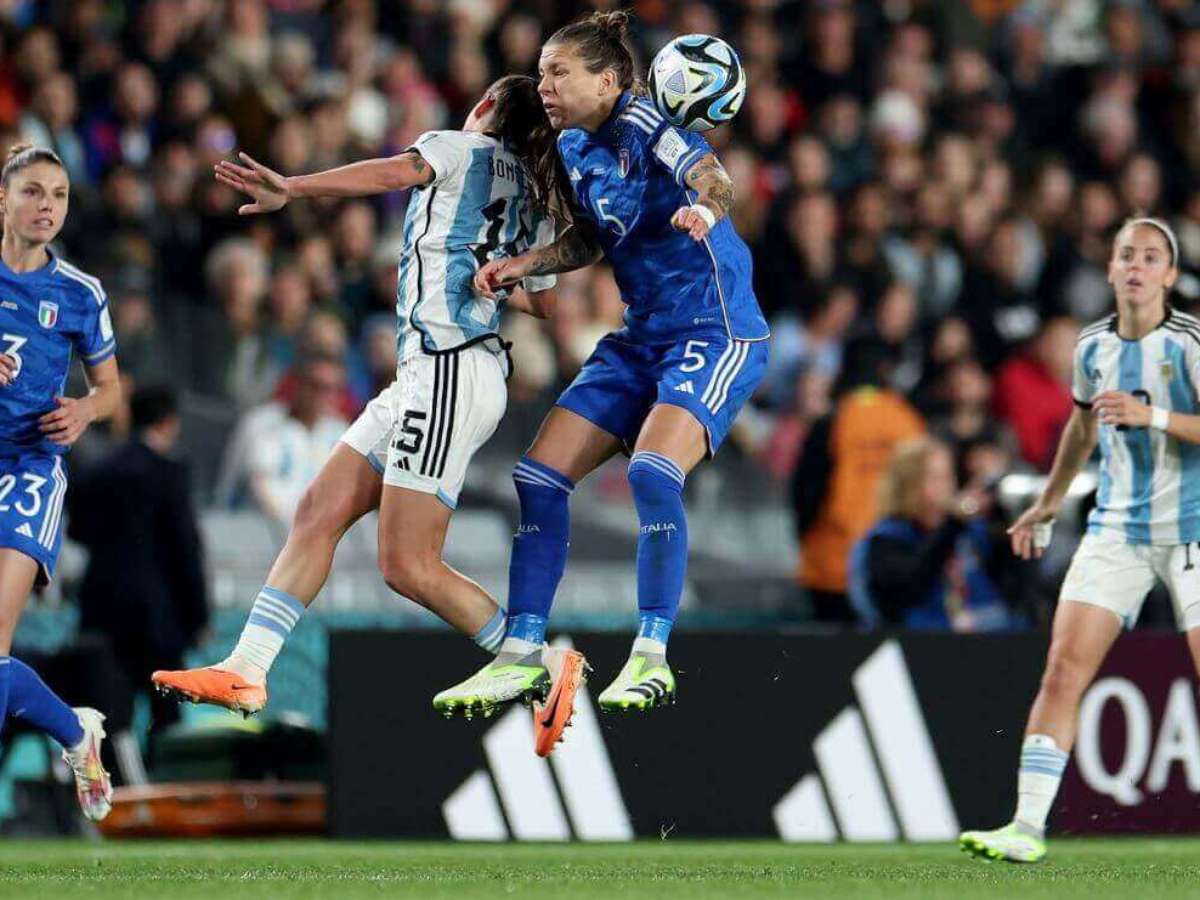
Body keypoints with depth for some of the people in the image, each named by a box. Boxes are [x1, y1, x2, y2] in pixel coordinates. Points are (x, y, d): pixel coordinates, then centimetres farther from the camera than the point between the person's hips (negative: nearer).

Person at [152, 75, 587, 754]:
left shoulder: (462, 148, 0)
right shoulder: (535, 201, 21)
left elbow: (396, 171, -21)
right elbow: (545, 302, 32)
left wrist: (293, 188, -32)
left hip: (446, 371, -9)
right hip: (425, 374, 9)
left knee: (410, 567, -11)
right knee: (319, 513, 4)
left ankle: (544, 665, -3)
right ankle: (246, 671, -2)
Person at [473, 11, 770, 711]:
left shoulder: (645, 123, -15)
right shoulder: (575, 147, 8)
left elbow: (714, 179, -33)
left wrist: (703, 209, -56)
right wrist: (524, 265, 7)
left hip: (716, 332, -9)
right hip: (640, 339, 9)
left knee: (652, 471, -29)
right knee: (538, 478, 1)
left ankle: (652, 658, -19)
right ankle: (521, 654, 9)